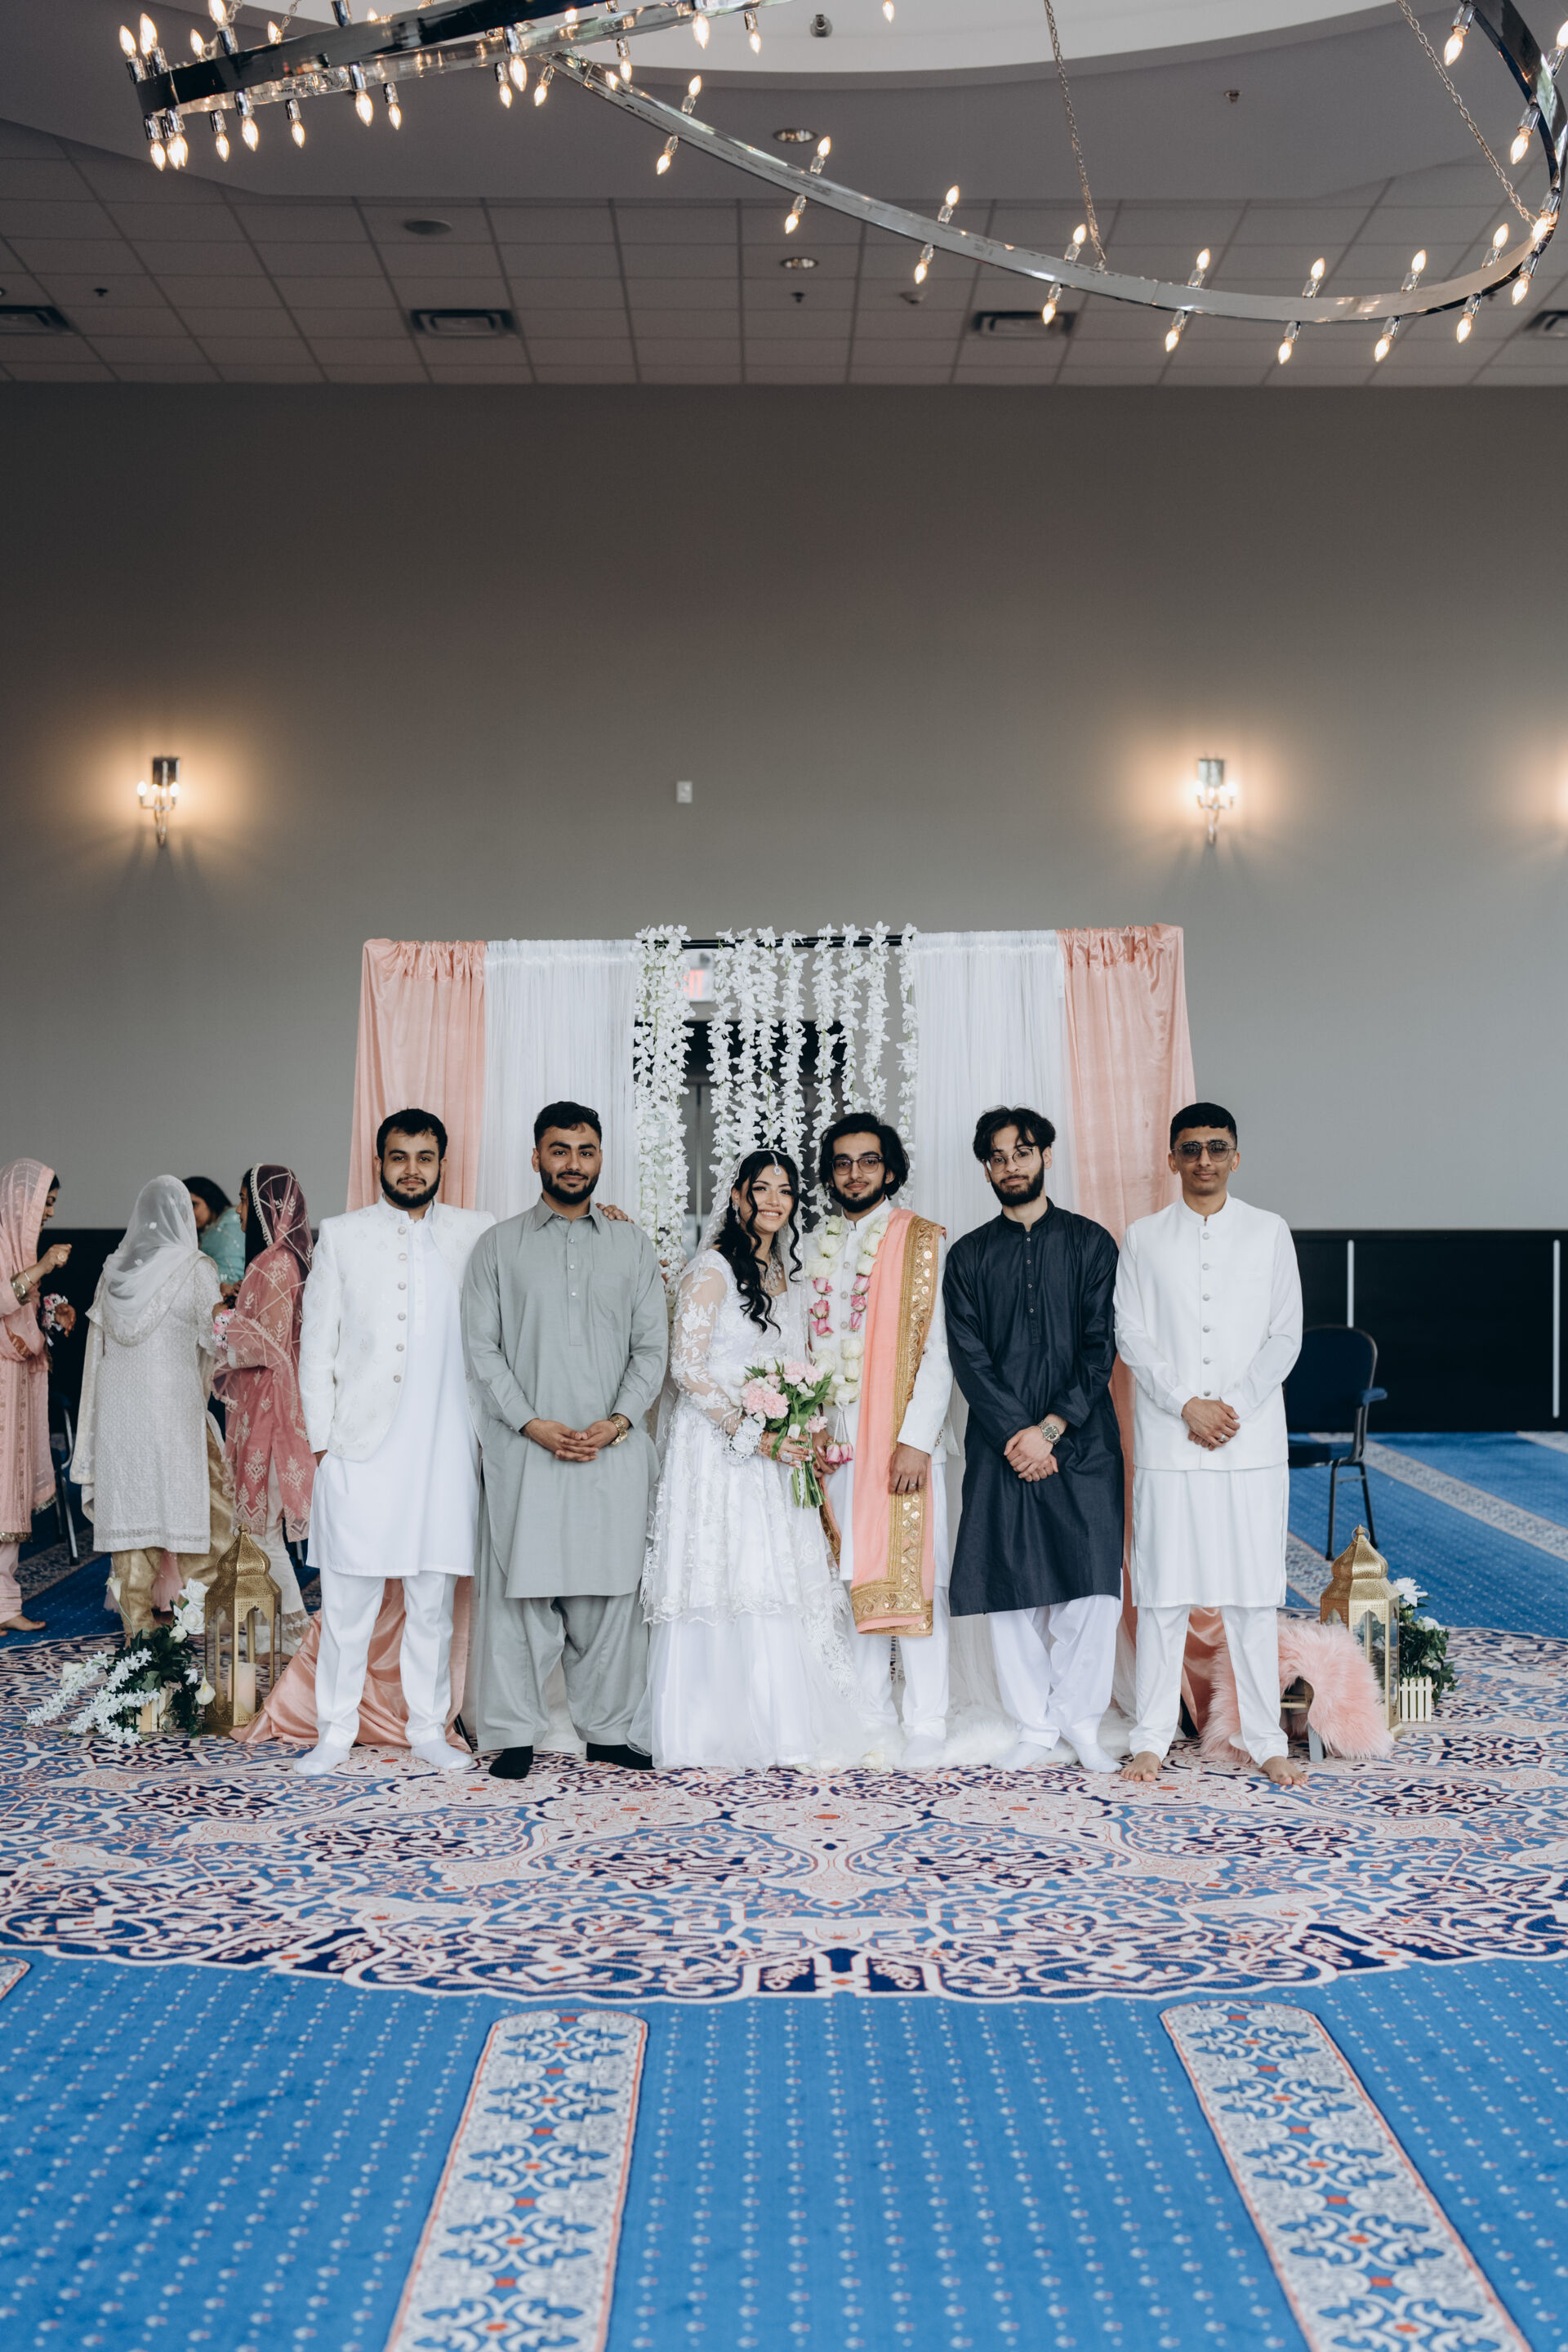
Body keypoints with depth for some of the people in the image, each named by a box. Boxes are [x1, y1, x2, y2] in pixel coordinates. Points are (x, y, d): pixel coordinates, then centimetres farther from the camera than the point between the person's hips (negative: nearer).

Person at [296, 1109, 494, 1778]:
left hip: (444, 1446, 2)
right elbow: (317, 1344, 6)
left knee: (434, 1598, 8)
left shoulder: (475, 1233, 10)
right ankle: (335, 1732, 11)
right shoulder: (342, 1235, 7)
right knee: (347, 1597, 0)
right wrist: (321, 1438, -1)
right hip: (361, 1445, -1)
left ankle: (429, 1728, 18)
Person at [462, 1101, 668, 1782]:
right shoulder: (500, 1246, 7)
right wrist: (532, 1424, -10)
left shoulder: (632, 1244, 11)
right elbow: (481, 1347, 1)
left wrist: (619, 1421, -8)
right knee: (520, 1588, 0)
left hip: (615, 1448, 1)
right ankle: (515, 1732, 10)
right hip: (525, 1448, -1)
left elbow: (652, 1346, 7)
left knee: (608, 1592, 4)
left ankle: (611, 1730, 14)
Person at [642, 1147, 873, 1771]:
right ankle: (724, 1732, 2)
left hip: (772, 1454, 7)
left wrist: (808, 1437, 4)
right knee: (731, 1582, -7)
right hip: (718, 1447, -7)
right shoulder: (713, 1270, -7)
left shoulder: (788, 1276, 16)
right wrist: (753, 1435, -17)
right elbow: (687, 1368, -14)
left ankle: (778, 1725, 13)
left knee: (777, 1582, 5)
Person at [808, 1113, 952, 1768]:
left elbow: (937, 1351, -7)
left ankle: (925, 1725, 1)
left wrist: (916, 1440, -14)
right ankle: (871, 1714, 16)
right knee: (852, 1578, 7)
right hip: (833, 1439, 5)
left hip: (900, 1441, -5)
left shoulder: (922, 1243, -1)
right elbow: (808, 1345, 16)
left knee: (911, 1577, -5)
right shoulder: (817, 1247, 14)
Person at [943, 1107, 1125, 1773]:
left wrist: (1050, 1429, -9)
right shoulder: (968, 1256, 10)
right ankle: (1035, 1727, 13)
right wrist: (1015, 1436, -9)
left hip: (1080, 1440, -1)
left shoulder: (1089, 1242, 6)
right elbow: (968, 1357, 2)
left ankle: (1080, 1722, 9)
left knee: (1092, 1582, -6)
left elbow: (1100, 1348, 0)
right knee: (1011, 1588, 2)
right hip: (1001, 1444, 1)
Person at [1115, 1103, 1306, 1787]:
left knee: (1254, 1594, 3)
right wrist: (1186, 1404, -11)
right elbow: (1130, 1335, 1)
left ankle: (1266, 1741, 13)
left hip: (1252, 1442, 0)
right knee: (1161, 1592, 2)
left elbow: (1285, 1337, 3)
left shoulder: (1270, 1233, 7)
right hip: (1167, 1443, 0)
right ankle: (1152, 1738, 12)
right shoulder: (1143, 1238, 7)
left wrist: (1233, 1407, -9)